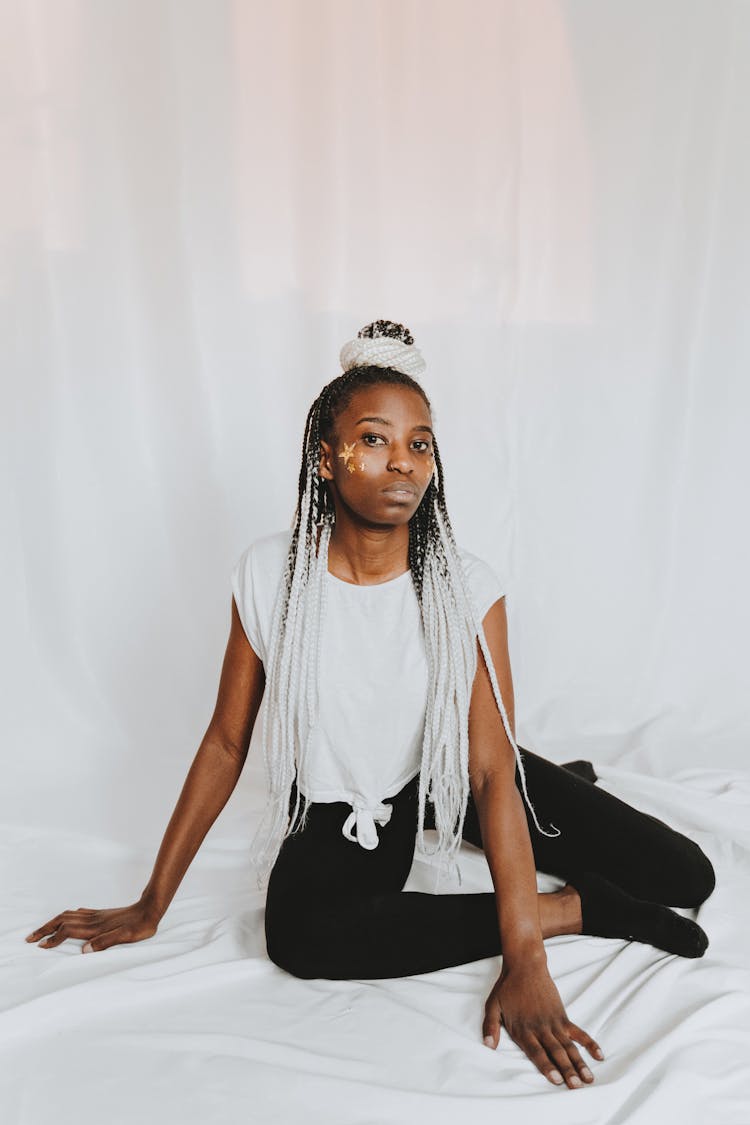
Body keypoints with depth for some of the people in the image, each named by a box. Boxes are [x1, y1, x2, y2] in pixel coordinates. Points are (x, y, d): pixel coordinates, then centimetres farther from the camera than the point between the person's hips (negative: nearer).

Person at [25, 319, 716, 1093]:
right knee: (300, 934, -35)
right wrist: (150, 906, -5)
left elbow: (492, 768, -21)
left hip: (446, 775, 0)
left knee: (685, 876, -13)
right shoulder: (270, 573, -15)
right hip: (339, 806, 0)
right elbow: (226, 742, -8)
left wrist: (524, 960, -29)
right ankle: (577, 906, -18)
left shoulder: (467, 587, -18)